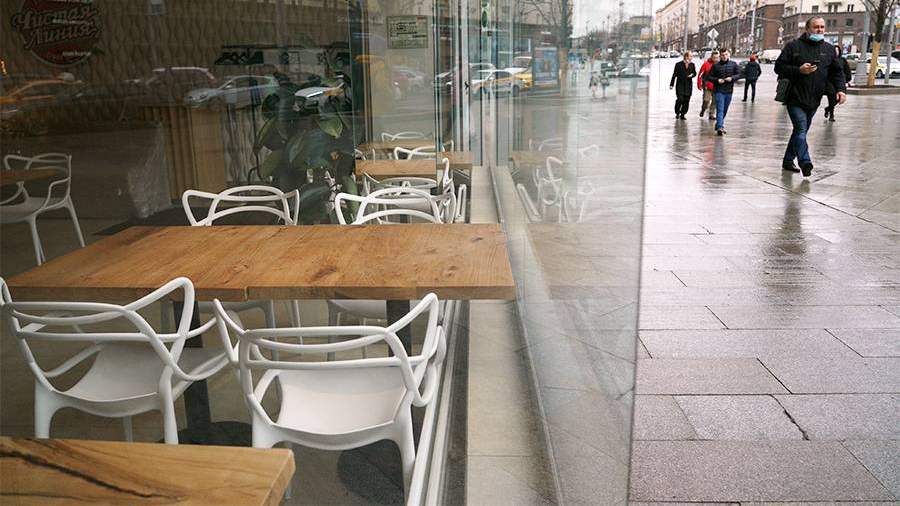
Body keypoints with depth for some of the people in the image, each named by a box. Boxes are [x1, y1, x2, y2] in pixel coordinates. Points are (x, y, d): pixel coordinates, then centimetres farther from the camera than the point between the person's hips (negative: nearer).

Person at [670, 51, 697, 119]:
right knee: (680, 99, -12)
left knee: (686, 101, 1)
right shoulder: (678, 64, -1)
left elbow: (695, 73, 18)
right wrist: (671, 84, -3)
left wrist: (692, 75, -6)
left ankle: (682, 114, 14)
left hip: (688, 85, 3)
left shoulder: (692, 64, 9)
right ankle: (677, 113, 9)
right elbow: (674, 75, 1)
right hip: (680, 85, -3)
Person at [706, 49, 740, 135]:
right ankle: (720, 127, -19)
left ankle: (719, 124, 32)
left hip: (729, 91, 4)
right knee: (720, 110, -12)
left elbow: (739, 74, 8)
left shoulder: (733, 64, 5)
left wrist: (732, 78, -11)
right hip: (719, 91, -4)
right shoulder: (716, 66, -2)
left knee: (725, 110, 14)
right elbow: (708, 77, 1)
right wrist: (717, 80, -15)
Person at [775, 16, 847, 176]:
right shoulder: (793, 46, -2)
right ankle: (805, 163, -22)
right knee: (801, 130, -16)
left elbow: (837, 72, 15)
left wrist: (841, 89, -1)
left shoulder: (829, 49, 12)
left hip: (814, 101, 6)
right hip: (795, 98, -6)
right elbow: (779, 67, -4)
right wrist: (799, 70, -18)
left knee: (801, 131, 12)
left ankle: (788, 160, 23)